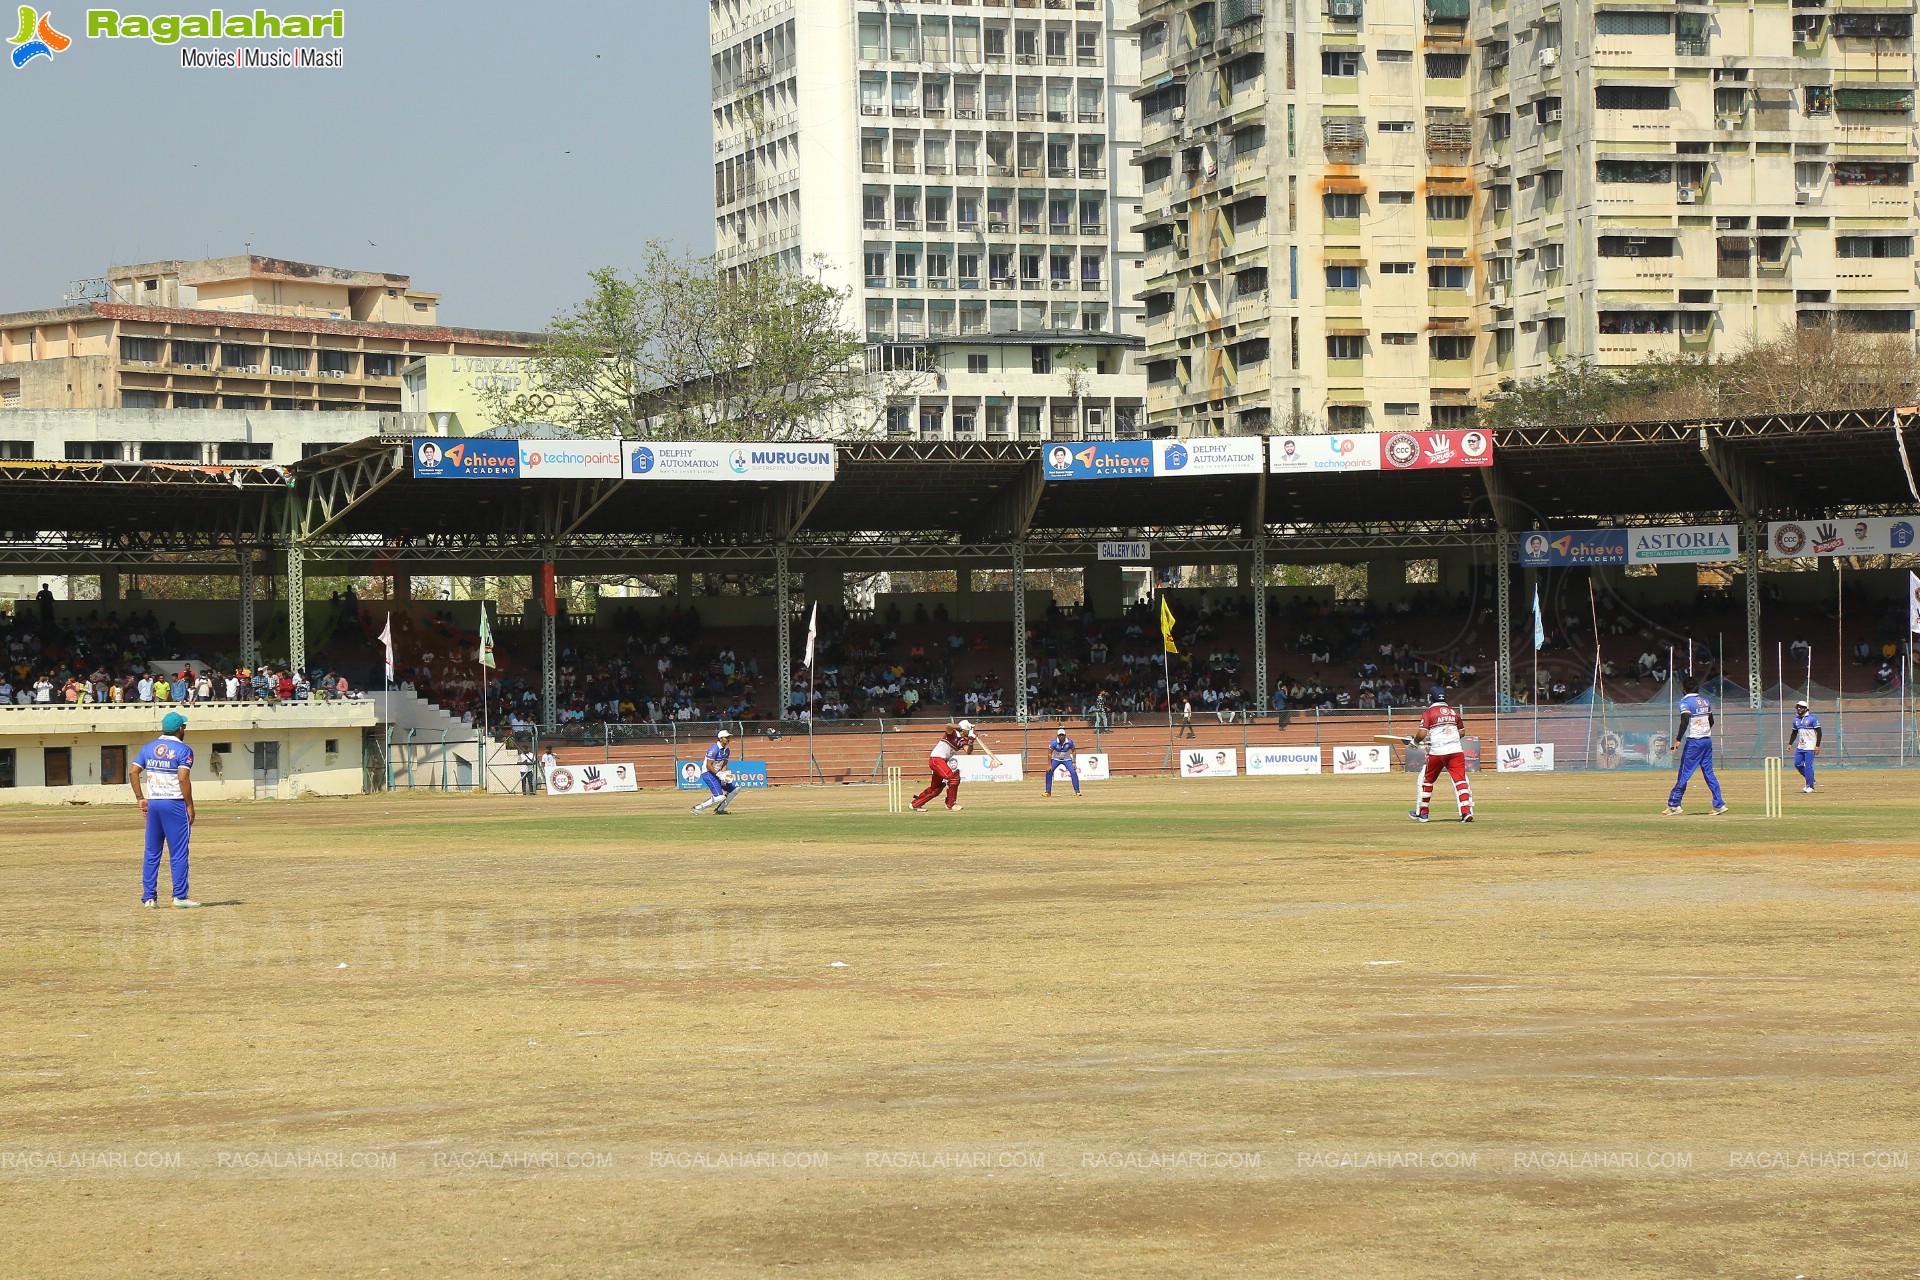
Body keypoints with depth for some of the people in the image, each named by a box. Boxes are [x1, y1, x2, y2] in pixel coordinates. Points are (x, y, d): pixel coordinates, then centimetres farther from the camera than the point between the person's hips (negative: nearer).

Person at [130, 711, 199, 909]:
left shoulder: (149, 748, 10)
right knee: (178, 853, -1)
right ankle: (179, 896, -2)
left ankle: (149, 897, 9)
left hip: (152, 804, 5)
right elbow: (183, 779, -16)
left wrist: (141, 798, 9)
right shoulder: (183, 750, -7)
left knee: (152, 853, 9)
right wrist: (190, 806, -10)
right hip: (175, 804, -5)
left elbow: (133, 772, 5)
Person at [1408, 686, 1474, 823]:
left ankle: (1422, 813, 21)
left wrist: (1415, 740, 10)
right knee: (1460, 780, -4)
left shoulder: (1429, 713, -1)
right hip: (1456, 750, 3)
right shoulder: (1454, 712, 14)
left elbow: (1422, 734, -9)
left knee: (1426, 780, 15)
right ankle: (1466, 811, -20)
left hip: (1437, 751, -3)